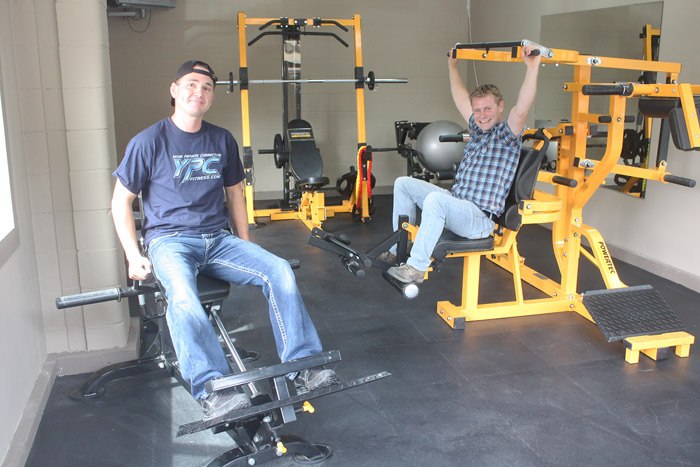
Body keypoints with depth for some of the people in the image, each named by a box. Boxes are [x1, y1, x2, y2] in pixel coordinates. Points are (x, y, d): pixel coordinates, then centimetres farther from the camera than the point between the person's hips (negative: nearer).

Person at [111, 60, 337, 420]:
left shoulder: (222, 140, 12)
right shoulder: (148, 142, -1)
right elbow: (121, 201, 4)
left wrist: (246, 250, 12)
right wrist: (133, 257, -6)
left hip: (218, 240, 4)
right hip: (170, 241, -4)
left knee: (279, 271, -19)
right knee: (182, 296, -37)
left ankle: (303, 367, -16)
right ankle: (212, 391, -36)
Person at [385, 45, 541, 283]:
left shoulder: (507, 134, -6)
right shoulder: (477, 128, 16)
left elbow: (522, 109, -28)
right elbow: (461, 98, 28)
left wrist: (532, 68, -37)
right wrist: (452, 66, 35)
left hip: (480, 219, -9)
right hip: (456, 204, 9)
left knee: (435, 198, -38)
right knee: (403, 183, 11)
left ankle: (417, 267, -29)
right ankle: (399, 248, 13)